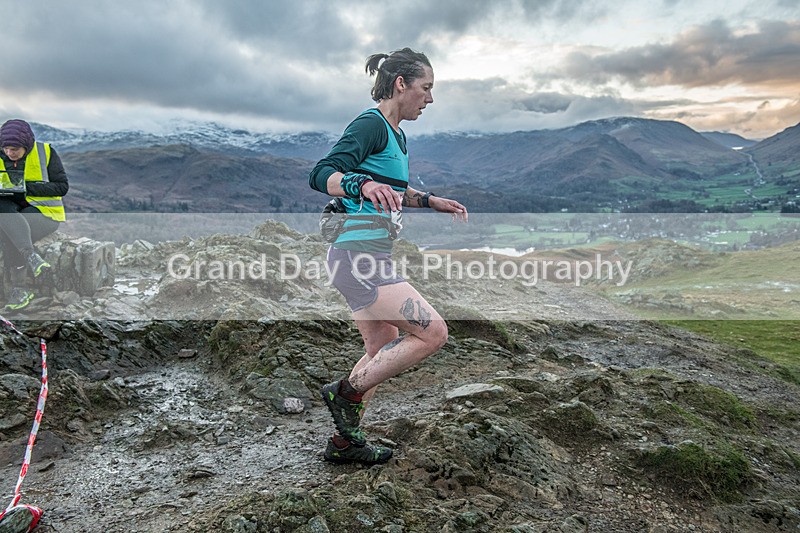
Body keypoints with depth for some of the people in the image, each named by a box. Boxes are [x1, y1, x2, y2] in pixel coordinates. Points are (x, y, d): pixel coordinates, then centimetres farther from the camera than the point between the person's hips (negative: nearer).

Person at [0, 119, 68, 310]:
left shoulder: (46, 153, -4)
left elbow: (62, 186, -9)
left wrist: (28, 187, -19)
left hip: (45, 211, -4)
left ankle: (21, 287, -20)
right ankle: (31, 256, -40)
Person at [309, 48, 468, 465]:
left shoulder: (396, 134, 18)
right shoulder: (371, 125, -11)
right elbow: (321, 175, -22)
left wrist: (431, 202, 23)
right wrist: (363, 184, -40)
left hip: (367, 258, 10)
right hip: (359, 256, -10)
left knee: (384, 349, 16)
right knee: (433, 333, -9)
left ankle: (343, 442, 27)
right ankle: (345, 394, 2)